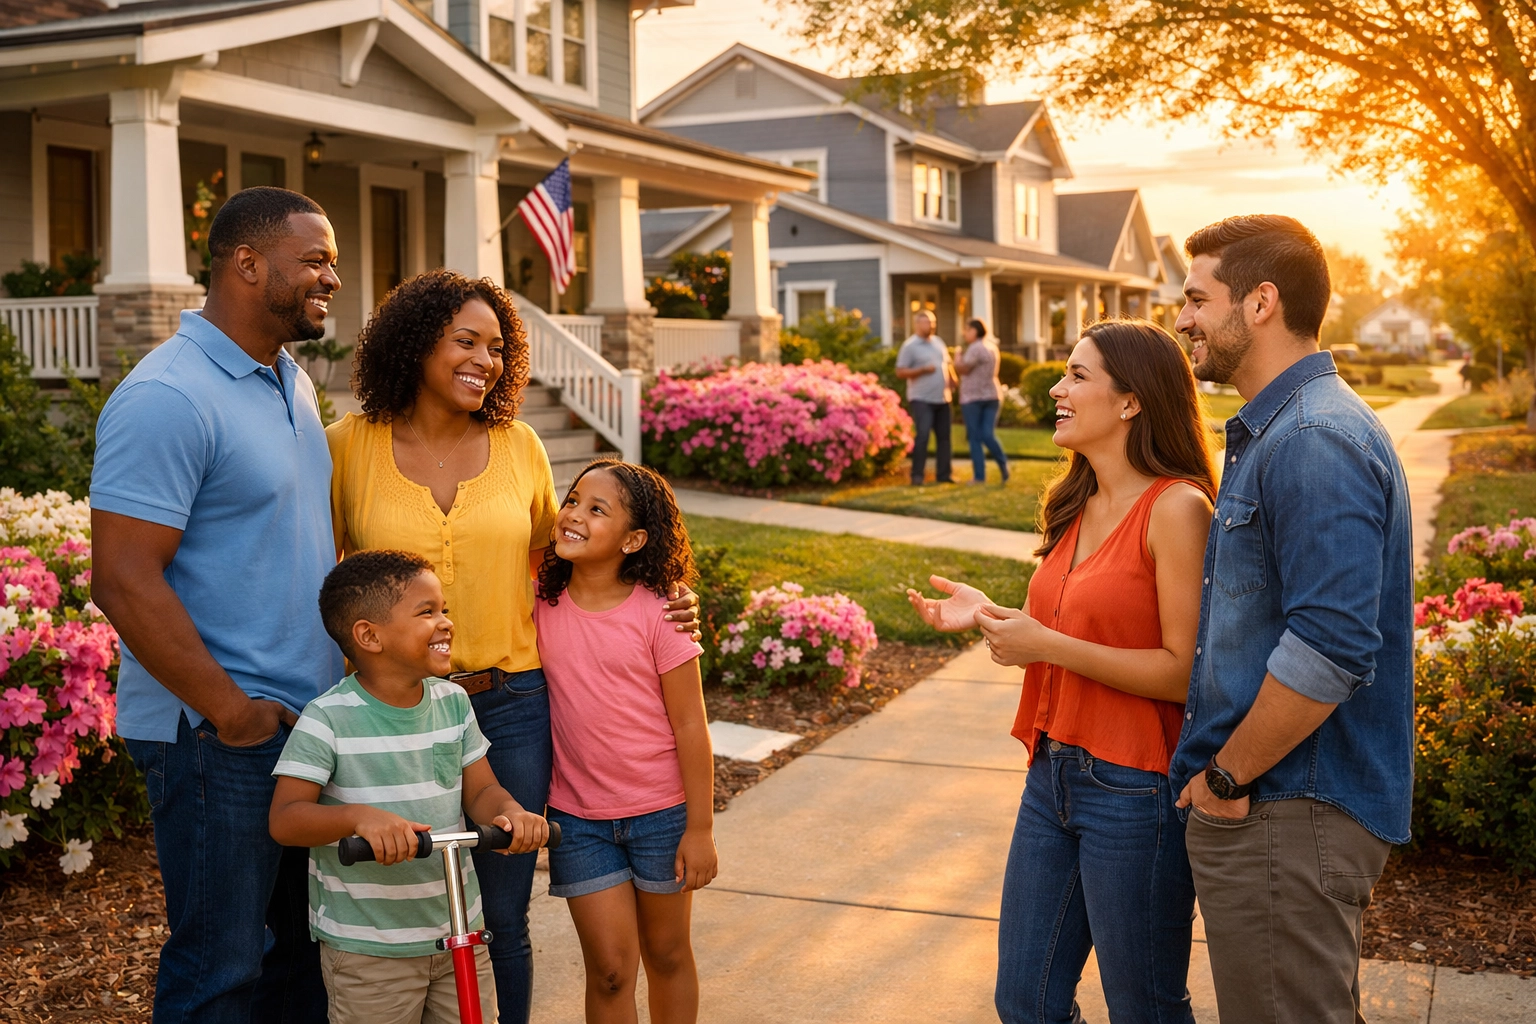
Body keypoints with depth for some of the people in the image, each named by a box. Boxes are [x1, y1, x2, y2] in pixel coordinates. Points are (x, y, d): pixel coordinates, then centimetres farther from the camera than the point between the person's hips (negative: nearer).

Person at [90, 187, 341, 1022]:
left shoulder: (289, 380, 11)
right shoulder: (166, 398, -18)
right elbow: (123, 581, -21)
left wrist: (349, 665, 12)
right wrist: (232, 712, -18)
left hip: (310, 718, 9)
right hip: (216, 735, -8)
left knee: (303, 950, 18)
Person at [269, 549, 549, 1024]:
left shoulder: (452, 701, 3)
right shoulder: (328, 718, -13)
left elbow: (480, 790, 6)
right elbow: (285, 819, -17)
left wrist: (510, 812, -18)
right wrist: (359, 816, -36)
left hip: (460, 931, 5)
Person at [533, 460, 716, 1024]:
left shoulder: (658, 613, -13)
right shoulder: (541, 608, -3)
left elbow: (690, 726, -10)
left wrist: (700, 828, -9)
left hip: (661, 812, -2)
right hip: (578, 818, 2)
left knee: (666, 953, 15)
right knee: (610, 967, 3)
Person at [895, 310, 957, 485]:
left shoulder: (938, 342, 15)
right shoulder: (909, 346, -6)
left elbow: (948, 364, 23)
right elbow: (900, 372, -11)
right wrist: (923, 370, -19)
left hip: (942, 398, 6)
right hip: (922, 399, -6)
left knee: (944, 436, 7)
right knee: (923, 436, -13)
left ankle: (943, 474, 14)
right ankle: (917, 475, -7)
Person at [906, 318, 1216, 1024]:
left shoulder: (1176, 508, -15)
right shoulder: (1077, 507, 10)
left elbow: (1184, 672, -20)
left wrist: (1047, 644, -19)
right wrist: (989, 616, 3)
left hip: (1133, 787, -8)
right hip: (1053, 773, 8)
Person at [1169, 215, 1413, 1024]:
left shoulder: (1315, 441, -21)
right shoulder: (1269, 430, 14)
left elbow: (1329, 650, -29)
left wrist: (1228, 776, -18)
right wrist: (1223, 768, 18)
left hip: (1288, 816, -10)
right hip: (1270, 805, 10)